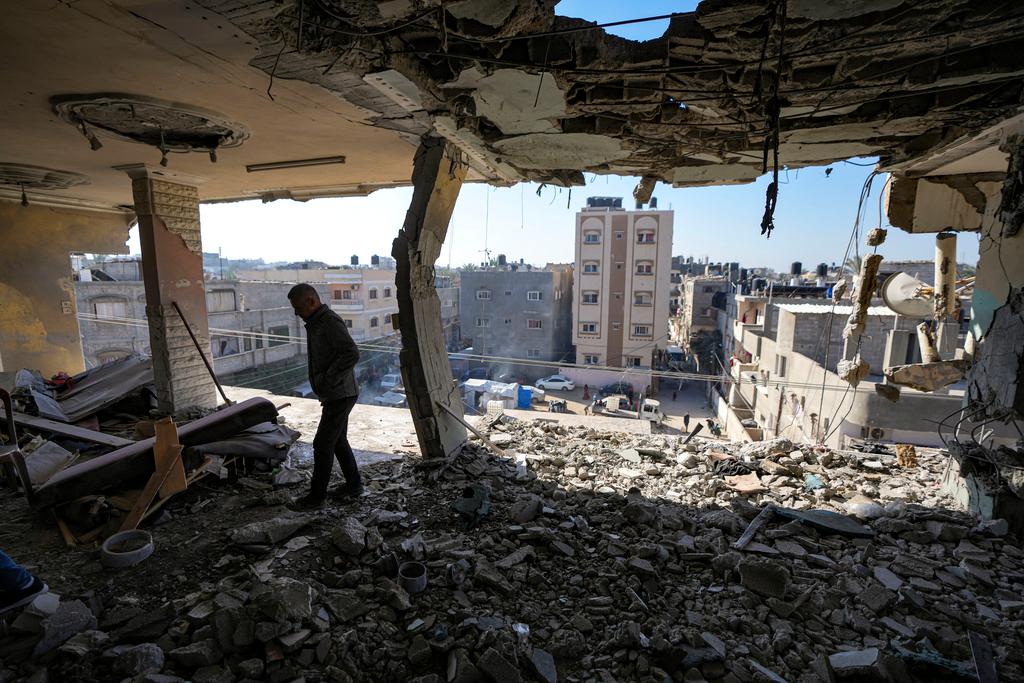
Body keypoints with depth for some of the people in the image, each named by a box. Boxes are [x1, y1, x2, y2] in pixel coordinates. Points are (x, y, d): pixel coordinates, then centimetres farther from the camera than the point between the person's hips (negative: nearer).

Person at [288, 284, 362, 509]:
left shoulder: (331, 322, -19)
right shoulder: (316, 323, 12)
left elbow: (352, 354, -31)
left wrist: (328, 380, -24)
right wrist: (323, 383, 12)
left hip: (340, 396, -10)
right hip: (333, 395, 10)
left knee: (323, 444, -2)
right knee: (338, 441, 17)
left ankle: (317, 495, 11)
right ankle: (353, 485, 28)